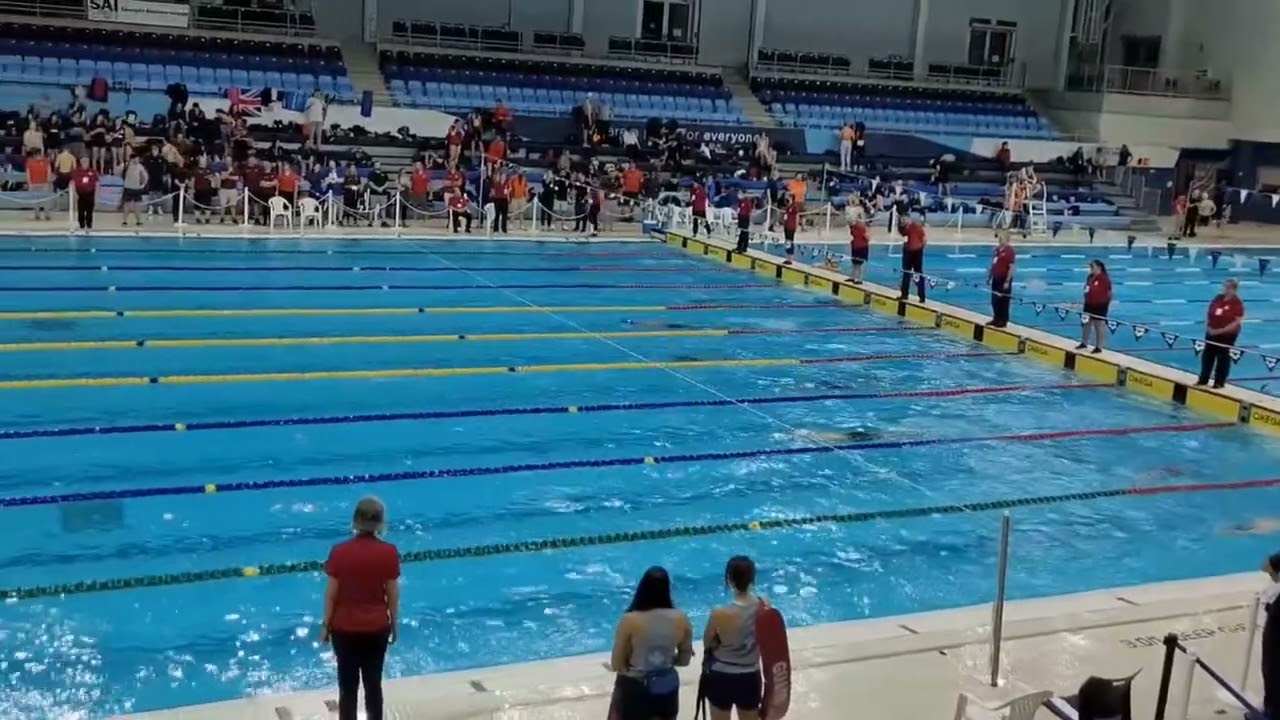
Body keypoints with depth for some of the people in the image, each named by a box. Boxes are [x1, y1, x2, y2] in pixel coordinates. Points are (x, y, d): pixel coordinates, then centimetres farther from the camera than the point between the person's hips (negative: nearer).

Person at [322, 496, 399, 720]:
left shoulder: (339, 552, -13)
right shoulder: (389, 552, -12)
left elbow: (331, 594, -7)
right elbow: (393, 595, -5)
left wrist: (326, 625, 5)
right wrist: (394, 625, 9)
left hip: (344, 628, 0)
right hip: (377, 628, 0)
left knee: (348, 684, 12)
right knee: (373, 683, 14)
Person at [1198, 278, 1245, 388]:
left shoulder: (1237, 303, -14)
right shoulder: (1217, 298, 3)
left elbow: (1237, 322, -18)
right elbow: (1208, 313, 11)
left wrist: (1221, 331, -21)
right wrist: (1208, 327, -4)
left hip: (1227, 335, -6)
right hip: (1212, 333, 6)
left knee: (1223, 359, 4)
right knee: (1207, 356, 12)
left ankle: (1219, 382, 14)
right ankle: (1203, 379, 24)